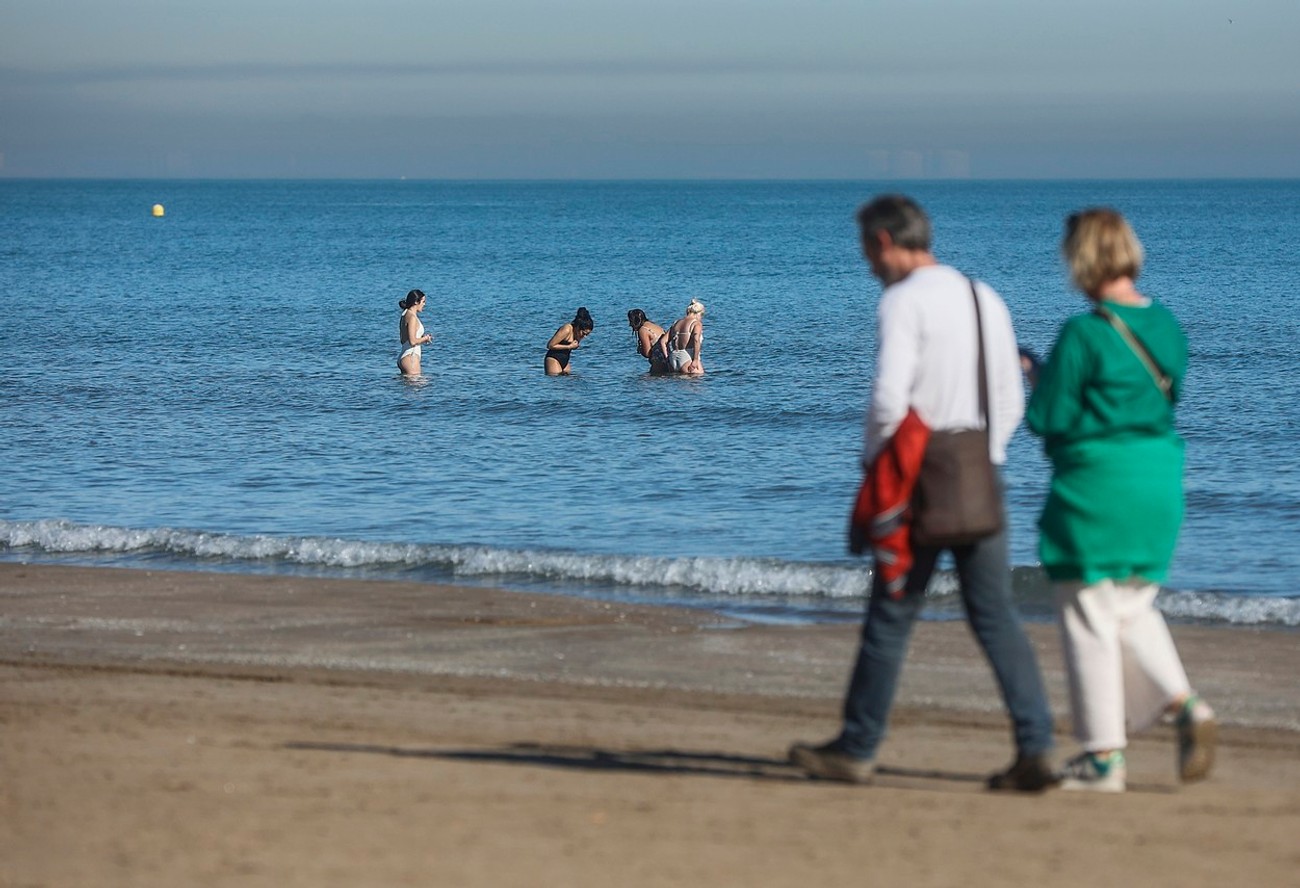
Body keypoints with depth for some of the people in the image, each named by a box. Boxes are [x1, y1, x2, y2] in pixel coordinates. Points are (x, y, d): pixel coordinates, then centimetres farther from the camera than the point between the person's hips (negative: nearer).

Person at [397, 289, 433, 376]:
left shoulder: (405, 315, 16)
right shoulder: (412, 317, -14)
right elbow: (412, 341, -21)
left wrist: (423, 338, 16)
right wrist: (425, 338, -3)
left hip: (403, 356, 10)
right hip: (410, 356, -10)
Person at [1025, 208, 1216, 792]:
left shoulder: (1084, 333, -16)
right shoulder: (1166, 326, 5)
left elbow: (1048, 419, -14)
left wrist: (1040, 384, 7)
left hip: (1096, 487, -7)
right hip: (1162, 485, 7)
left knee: (1089, 618, 3)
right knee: (1134, 610, 20)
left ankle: (1103, 755, 5)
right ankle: (1184, 705, 0)